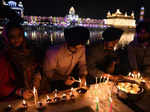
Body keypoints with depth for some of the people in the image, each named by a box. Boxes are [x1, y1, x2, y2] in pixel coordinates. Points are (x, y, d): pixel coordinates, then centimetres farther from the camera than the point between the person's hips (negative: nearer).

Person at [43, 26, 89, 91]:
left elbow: (82, 64, -1)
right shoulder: (53, 53, -30)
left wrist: (83, 75, -20)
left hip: (69, 78, 5)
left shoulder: (81, 48, -16)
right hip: (55, 81, -4)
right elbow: (48, 71, -17)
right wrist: (63, 79, -30)